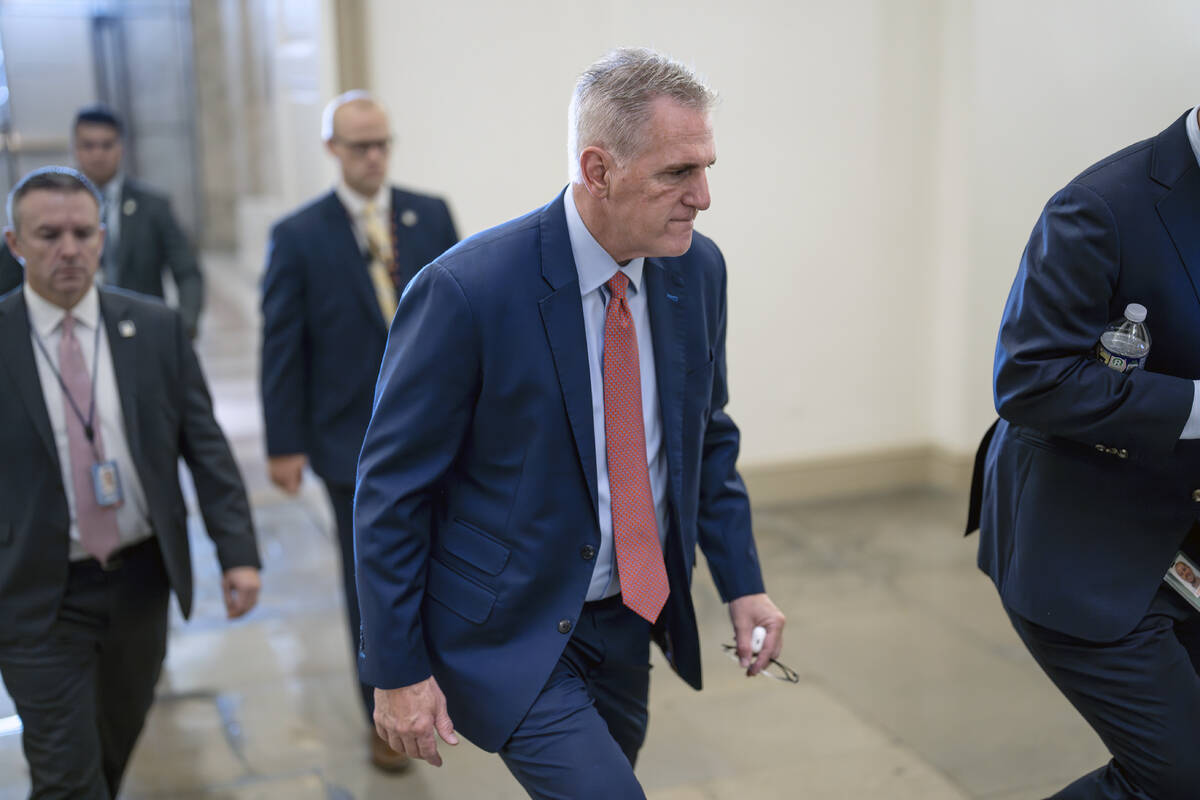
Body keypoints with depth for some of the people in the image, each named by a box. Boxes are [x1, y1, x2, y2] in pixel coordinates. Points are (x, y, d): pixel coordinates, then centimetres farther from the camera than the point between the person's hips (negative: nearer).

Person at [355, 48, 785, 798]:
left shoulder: (698, 269, -4)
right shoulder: (468, 290, -23)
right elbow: (392, 491, -15)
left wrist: (741, 582, 4)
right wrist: (397, 671, -12)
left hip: (627, 622, 6)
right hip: (506, 634, -6)